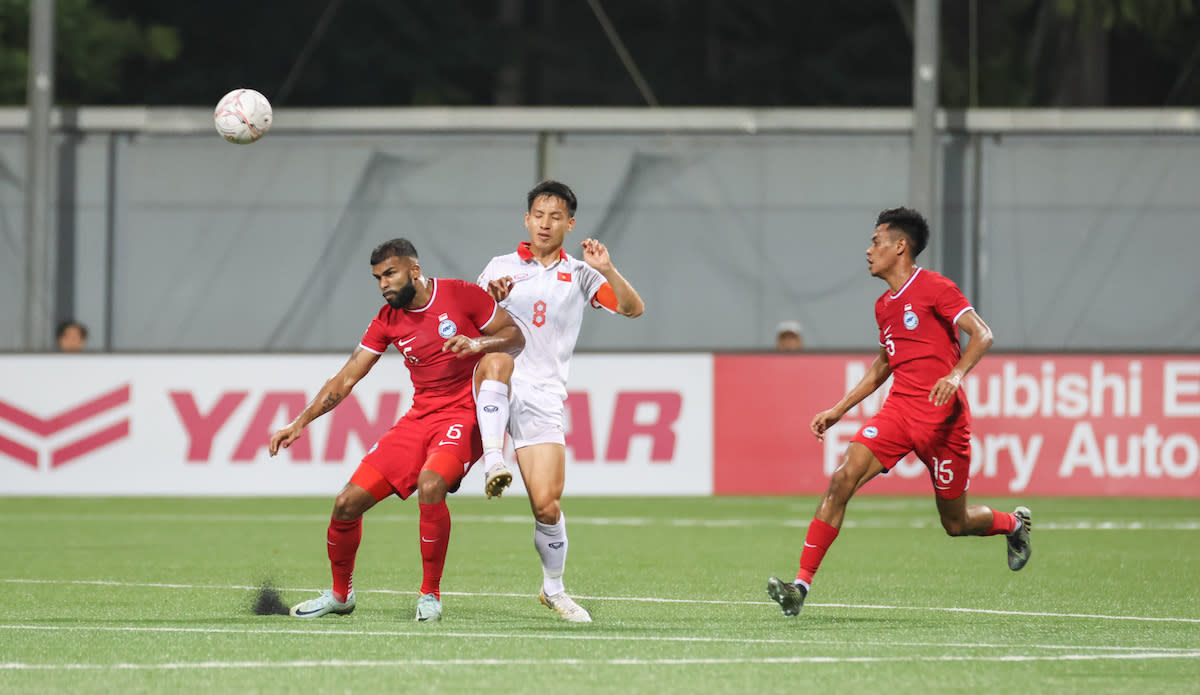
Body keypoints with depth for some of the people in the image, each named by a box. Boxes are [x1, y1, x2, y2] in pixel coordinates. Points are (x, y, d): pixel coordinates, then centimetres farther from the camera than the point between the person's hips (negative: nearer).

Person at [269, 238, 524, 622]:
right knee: (348, 502, -4)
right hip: (419, 418, 5)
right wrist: (299, 423, 0)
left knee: (430, 485, -34)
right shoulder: (388, 320, 6)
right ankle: (340, 594, 20)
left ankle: (430, 594, -17)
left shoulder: (460, 295, -6)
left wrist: (477, 343, -20)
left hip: (463, 416, -5)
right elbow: (345, 380, 8)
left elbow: (516, 336, 0)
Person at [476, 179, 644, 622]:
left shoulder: (580, 275, 12)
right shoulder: (500, 268, 12)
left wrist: (607, 270, -15)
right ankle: (494, 464, -38)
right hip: (499, 388, 0)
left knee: (546, 504, -9)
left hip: (543, 399, 0)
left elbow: (633, 309, 1)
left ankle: (553, 587, 14)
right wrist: (491, 301, -8)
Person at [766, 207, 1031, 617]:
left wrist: (956, 374, -31)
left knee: (956, 523, 5)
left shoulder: (933, 287, -7)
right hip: (899, 410, 6)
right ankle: (802, 585, -20)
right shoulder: (884, 306, 15)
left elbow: (982, 335, -14)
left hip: (942, 418, -6)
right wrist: (839, 410, 24)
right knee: (842, 478, -16)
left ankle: (1014, 523, 40)